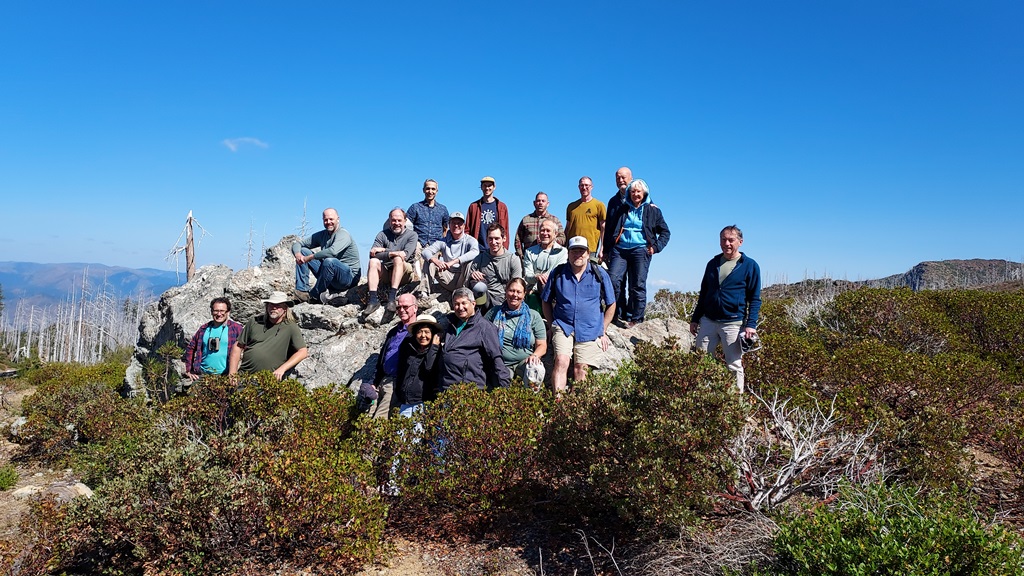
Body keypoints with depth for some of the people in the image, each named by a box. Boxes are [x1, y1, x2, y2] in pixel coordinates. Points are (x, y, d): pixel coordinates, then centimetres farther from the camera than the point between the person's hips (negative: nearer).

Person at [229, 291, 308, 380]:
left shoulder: (291, 327, 0)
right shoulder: (255, 322, 9)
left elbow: (303, 352, -7)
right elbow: (238, 346, 12)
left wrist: (282, 368, -16)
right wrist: (232, 373, 4)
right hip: (243, 374, 2)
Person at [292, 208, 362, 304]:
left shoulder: (343, 234, -14)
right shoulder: (322, 235, 10)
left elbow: (333, 251, -34)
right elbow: (297, 244, 11)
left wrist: (309, 258, -27)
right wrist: (297, 254, -14)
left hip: (349, 277, -7)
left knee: (329, 261, -39)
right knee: (303, 251, 2)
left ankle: (314, 296, -20)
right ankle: (302, 291, -10)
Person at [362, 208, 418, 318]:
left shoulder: (411, 234, 4)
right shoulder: (383, 234, 10)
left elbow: (406, 255, -13)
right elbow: (372, 254, -6)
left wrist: (383, 250, -9)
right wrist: (391, 253, -21)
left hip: (404, 273, -3)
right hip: (386, 272, 3)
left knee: (398, 259, -31)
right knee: (373, 261, -23)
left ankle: (392, 298, -40)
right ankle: (373, 300, -32)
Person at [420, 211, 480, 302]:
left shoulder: (469, 240, -4)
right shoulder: (444, 241, 7)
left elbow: (475, 252, -28)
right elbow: (426, 251, -5)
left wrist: (453, 262, -38)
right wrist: (436, 261, -30)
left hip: (463, 279, -3)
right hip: (448, 279, 3)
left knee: (469, 260, -29)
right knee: (429, 259, -9)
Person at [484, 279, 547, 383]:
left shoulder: (533, 316, 11)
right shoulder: (494, 312, 13)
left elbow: (542, 345, 8)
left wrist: (535, 355, -15)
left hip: (524, 362, 0)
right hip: (501, 363, 0)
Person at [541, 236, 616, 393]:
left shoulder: (599, 274, 3)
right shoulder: (558, 273, 4)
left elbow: (611, 305, 10)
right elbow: (546, 301, 15)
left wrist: (603, 331, 7)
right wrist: (551, 325, 7)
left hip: (590, 330, 0)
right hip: (563, 326, 0)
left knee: (580, 370, -5)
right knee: (561, 362, -21)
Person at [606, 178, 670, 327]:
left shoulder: (653, 210, 10)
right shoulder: (622, 209, 17)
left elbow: (665, 232, 13)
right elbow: (612, 230, 22)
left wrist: (656, 247, -1)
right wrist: (607, 250, 11)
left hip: (640, 250, -2)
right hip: (620, 249, 3)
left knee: (638, 285, -5)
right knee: (613, 280, -12)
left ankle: (635, 318, 4)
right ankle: (620, 313, 0)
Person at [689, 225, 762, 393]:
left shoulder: (750, 266, -2)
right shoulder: (713, 264, 10)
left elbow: (755, 298, -3)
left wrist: (751, 324, -12)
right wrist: (695, 319, 14)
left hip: (734, 324, -4)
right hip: (708, 321, 5)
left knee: (734, 365, 3)